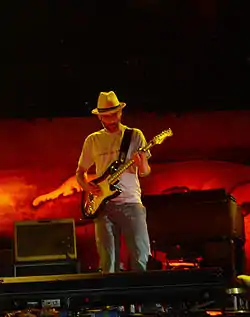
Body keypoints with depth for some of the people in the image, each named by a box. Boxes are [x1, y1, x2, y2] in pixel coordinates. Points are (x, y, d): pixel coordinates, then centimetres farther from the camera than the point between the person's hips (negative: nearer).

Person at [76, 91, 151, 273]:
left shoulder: (135, 136, 7)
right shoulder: (92, 140, 13)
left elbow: (145, 171, 3)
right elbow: (80, 172, 19)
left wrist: (143, 168, -21)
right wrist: (87, 186, -3)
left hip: (131, 203, -2)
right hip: (104, 205, 2)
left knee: (141, 257, -11)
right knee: (108, 263, -1)